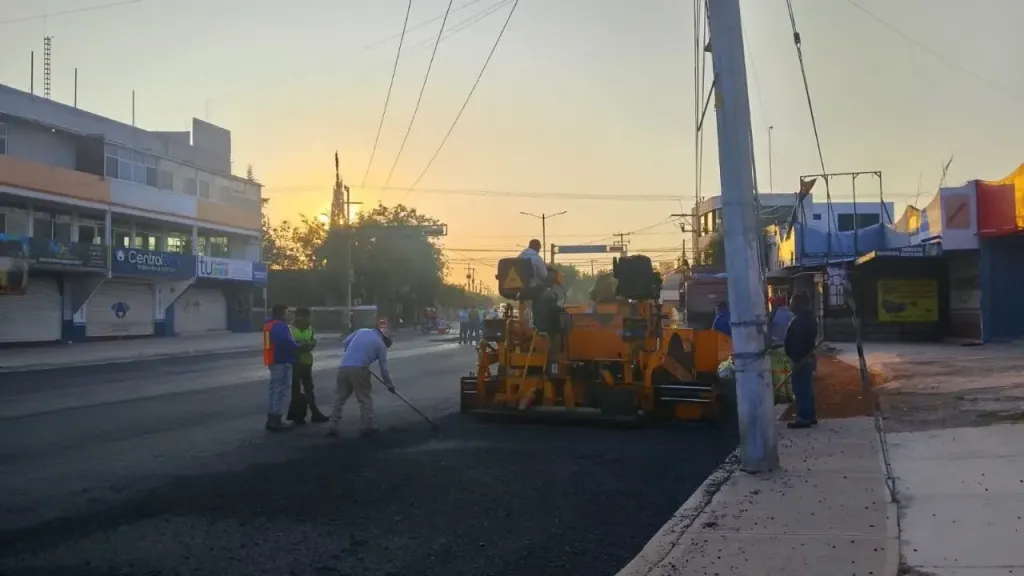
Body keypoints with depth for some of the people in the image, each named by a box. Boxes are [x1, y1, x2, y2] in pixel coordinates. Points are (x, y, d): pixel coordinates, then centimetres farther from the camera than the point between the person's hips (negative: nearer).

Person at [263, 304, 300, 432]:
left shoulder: (269, 325, 16)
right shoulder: (280, 326, -18)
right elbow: (287, 343, -28)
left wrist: (295, 344, 7)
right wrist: (298, 346, -9)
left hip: (274, 361, 11)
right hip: (282, 361, -11)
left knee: (273, 389, 15)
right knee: (280, 390, -7)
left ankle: (271, 420, 20)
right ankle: (276, 422, -6)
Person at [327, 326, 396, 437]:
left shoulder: (361, 331, 19)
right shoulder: (381, 345, 10)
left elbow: (344, 343, 19)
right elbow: (383, 368, 11)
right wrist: (390, 385, 21)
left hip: (343, 367, 4)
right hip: (359, 369, -4)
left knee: (340, 397, 12)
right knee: (365, 398, 10)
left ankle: (334, 426, 13)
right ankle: (368, 426, 12)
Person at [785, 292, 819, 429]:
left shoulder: (799, 321, -19)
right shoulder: (809, 318, 13)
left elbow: (796, 342, -23)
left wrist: (795, 359, -22)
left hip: (799, 359, -11)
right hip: (808, 358, 11)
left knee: (800, 390, -6)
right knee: (807, 388, 15)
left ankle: (803, 418, -4)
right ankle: (810, 416, 21)